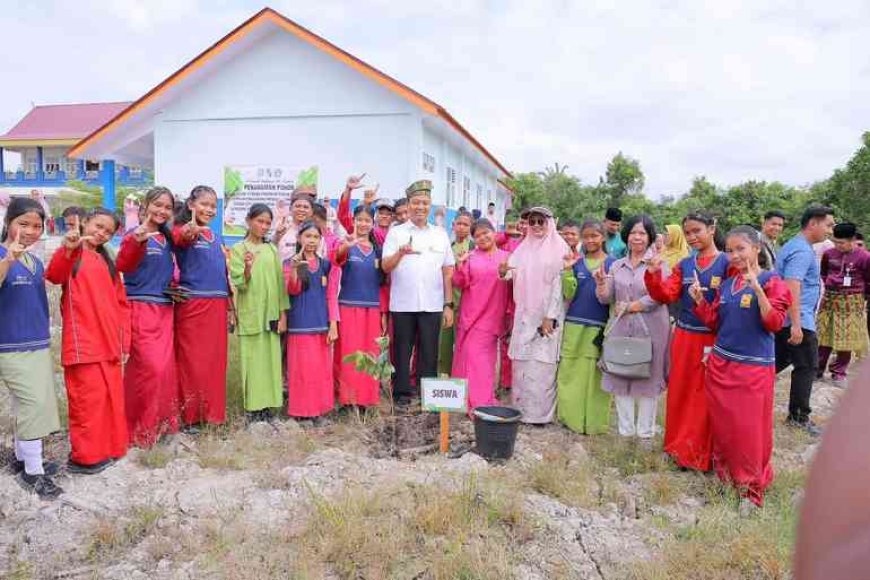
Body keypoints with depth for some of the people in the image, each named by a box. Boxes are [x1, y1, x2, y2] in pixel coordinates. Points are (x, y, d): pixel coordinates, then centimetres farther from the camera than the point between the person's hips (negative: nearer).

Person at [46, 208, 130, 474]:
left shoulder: (107, 262, 18)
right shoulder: (70, 255, 2)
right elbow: (54, 276, -21)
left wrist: (124, 341, 11)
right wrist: (68, 249, -37)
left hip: (110, 343, 6)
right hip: (83, 343, -6)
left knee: (113, 397, 10)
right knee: (89, 399, -4)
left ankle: (110, 447, 22)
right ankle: (84, 456, 6)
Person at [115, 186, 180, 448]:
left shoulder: (167, 238, 14)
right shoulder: (134, 234, -7)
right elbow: (123, 265, -25)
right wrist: (137, 241, -40)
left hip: (165, 309, 7)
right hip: (141, 308, -7)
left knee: (166, 367, 8)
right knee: (151, 367, -11)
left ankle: (161, 422, 21)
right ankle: (139, 427, 4)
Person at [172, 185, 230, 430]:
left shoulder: (217, 237, 16)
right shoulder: (182, 230, -3)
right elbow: (181, 237, -29)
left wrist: (229, 305, 17)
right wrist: (192, 230, -53)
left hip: (217, 305, 6)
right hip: (192, 303, -6)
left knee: (215, 359, 9)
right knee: (192, 361, -1)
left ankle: (212, 412, 19)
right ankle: (190, 415, 9)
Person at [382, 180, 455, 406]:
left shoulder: (440, 234, 11)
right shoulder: (396, 232, 6)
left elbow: (448, 272, 10)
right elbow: (386, 267, -3)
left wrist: (448, 305, 5)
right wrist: (400, 253, -22)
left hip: (432, 305, 1)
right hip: (402, 304, -1)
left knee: (429, 353, 4)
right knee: (402, 351, 5)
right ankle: (402, 394, 16)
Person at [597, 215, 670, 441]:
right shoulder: (617, 266, 12)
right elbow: (606, 298, 9)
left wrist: (629, 307, -10)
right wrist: (600, 283, -10)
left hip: (650, 329, -4)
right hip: (621, 329, 4)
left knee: (648, 379, 3)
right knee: (620, 377, 7)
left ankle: (645, 432, 15)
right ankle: (625, 430, 19)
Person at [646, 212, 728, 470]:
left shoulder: (727, 263, -7)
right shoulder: (683, 265, 8)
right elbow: (666, 295, -3)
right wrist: (654, 274, -17)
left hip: (714, 340, -4)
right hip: (684, 338, 5)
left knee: (707, 397, 5)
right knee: (680, 394, 12)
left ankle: (703, 453, 20)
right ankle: (681, 447, 28)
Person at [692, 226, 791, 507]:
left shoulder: (771, 281, -7)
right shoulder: (726, 285, 9)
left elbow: (775, 323, -18)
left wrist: (757, 288, -28)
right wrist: (699, 300, -3)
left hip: (754, 367, -5)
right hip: (720, 362, 6)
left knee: (749, 427, 0)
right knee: (721, 423, 14)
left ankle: (751, 484, 16)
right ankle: (724, 472, 31)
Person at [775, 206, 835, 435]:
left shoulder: (793, 245, 16)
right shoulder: (802, 250, -17)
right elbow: (792, 287, -26)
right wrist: (796, 325, -28)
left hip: (782, 319, 10)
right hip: (797, 321, -9)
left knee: (779, 361, 16)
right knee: (807, 367, 1)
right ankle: (799, 417, 9)